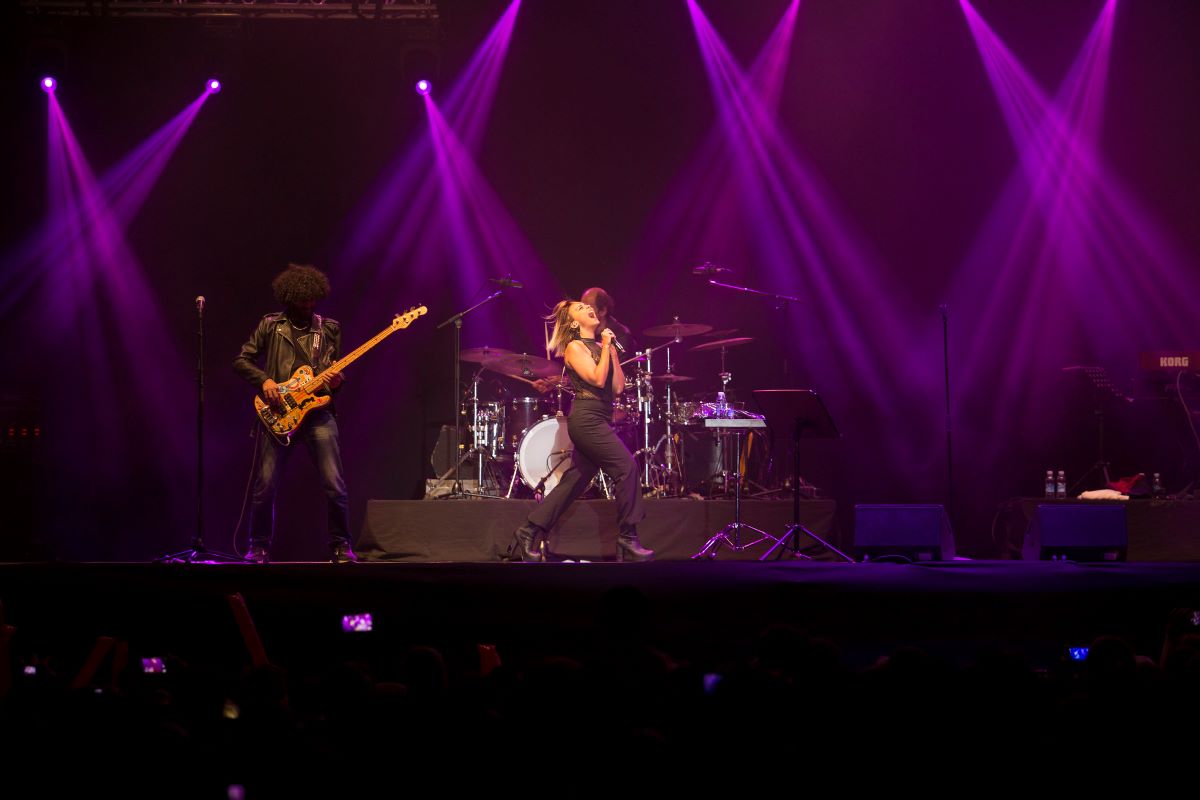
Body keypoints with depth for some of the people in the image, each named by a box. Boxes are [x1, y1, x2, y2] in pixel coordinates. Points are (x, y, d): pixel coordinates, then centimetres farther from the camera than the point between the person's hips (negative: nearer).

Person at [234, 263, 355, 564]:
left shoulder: (329, 328, 12)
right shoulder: (270, 325, 7)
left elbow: (337, 371, 17)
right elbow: (241, 361, 7)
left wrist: (336, 380, -6)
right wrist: (264, 380, -9)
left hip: (318, 413, 1)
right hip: (278, 414, -1)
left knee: (335, 484, -8)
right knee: (265, 485, -4)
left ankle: (340, 545, 6)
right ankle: (259, 547, 12)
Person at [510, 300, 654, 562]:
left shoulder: (600, 347, 17)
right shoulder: (574, 347, -5)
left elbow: (618, 386, 11)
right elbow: (597, 379, -17)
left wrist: (612, 350, 7)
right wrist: (606, 346, -8)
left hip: (598, 420, 9)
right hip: (586, 417, -9)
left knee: (575, 480, 9)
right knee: (626, 467, -15)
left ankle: (531, 532, 16)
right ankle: (627, 540, -12)